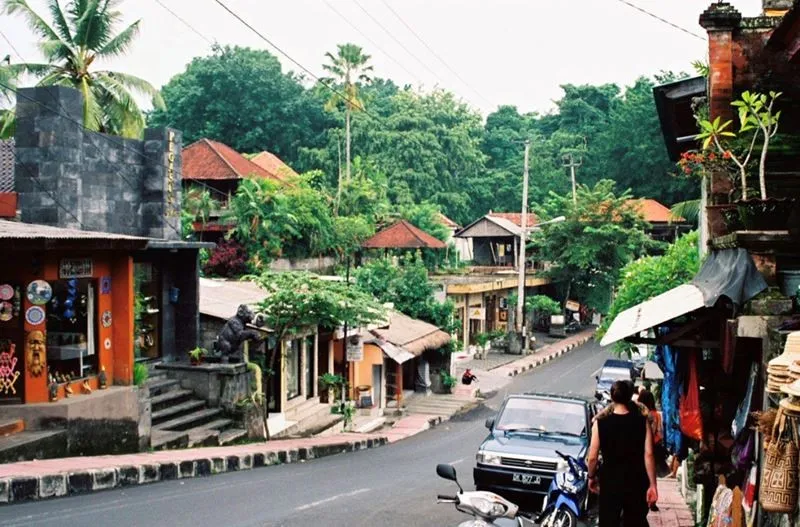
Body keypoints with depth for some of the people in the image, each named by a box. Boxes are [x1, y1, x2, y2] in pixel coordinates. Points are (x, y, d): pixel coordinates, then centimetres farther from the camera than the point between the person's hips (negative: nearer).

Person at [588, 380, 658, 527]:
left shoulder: (600, 423, -8)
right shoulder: (642, 422, -6)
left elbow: (593, 457, -7)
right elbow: (648, 455, -10)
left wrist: (591, 477, 10)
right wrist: (652, 485, -6)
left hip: (610, 482, -1)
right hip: (636, 483, 1)